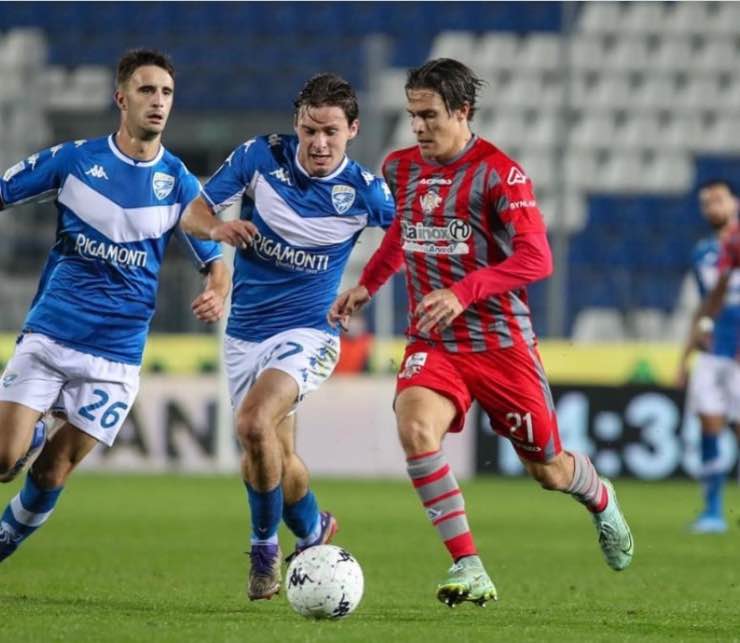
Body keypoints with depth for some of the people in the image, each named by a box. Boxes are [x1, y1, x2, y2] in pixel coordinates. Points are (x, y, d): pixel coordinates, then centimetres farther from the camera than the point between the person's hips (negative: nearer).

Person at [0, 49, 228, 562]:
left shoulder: (179, 183, 1)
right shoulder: (74, 159, -2)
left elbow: (215, 261, 5)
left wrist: (216, 298, -16)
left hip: (116, 353, 0)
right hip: (48, 335, 0)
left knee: (53, 472, 0)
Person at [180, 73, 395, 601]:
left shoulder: (364, 192, -12)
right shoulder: (260, 156, -7)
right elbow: (193, 214, -2)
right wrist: (217, 228, -24)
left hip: (307, 333, -4)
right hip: (245, 334, 4)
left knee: (254, 423, -28)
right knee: (278, 459, 10)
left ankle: (265, 546, -8)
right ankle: (314, 530, 42)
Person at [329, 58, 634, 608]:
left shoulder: (499, 173, -14)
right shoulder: (401, 168, 4)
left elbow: (536, 259, -22)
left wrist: (463, 292, -32)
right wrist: (368, 285, 15)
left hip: (501, 342, -4)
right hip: (433, 344, 4)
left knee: (547, 468, 8)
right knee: (415, 426, -28)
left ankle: (602, 502, 47)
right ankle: (469, 569, -24)